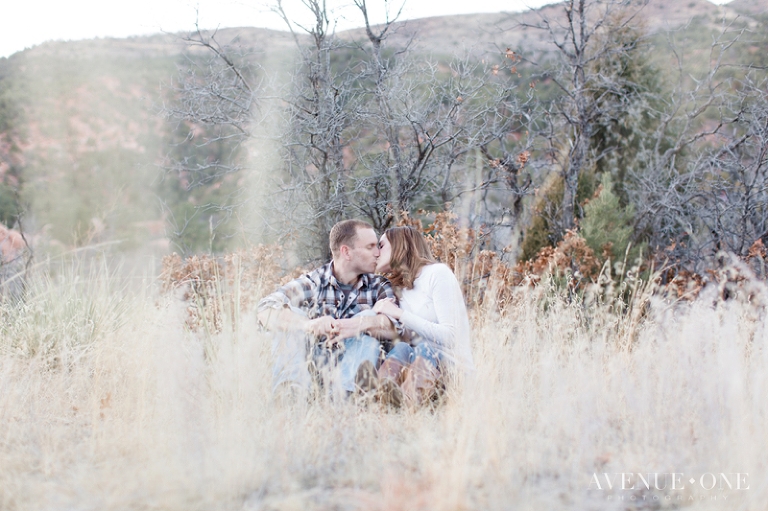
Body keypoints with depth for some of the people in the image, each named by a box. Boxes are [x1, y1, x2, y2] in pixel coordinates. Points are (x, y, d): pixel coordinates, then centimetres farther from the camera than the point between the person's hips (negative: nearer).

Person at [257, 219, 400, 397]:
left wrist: (364, 323, -35)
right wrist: (308, 324, -36)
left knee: (371, 319, -18)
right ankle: (290, 387, -38)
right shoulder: (312, 283, -1)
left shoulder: (379, 287, 6)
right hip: (308, 368, -1)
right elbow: (265, 309, -18)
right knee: (292, 314, -16)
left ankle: (345, 391, -40)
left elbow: (395, 328, -13)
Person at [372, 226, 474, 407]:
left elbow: (450, 336, -13)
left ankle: (408, 400, -66)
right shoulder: (399, 288, 20)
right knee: (401, 348, -27)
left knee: (425, 350, -34)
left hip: (453, 369, -4)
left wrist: (400, 314, -13)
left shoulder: (437, 273, -2)